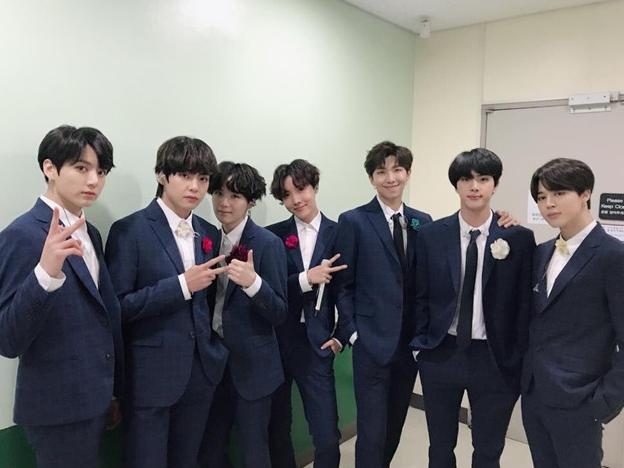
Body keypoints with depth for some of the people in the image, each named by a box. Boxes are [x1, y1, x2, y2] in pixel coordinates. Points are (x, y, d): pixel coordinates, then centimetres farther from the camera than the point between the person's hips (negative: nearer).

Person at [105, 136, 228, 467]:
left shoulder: (208, 233, 6)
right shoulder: (130, 230, -11)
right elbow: (116, 307, -16)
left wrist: (215, 349, 5)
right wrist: (180, 285, -22)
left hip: (200, 371, 5)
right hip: (150, 375, -5)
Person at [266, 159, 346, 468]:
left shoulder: (338, 234, 1)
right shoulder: (273, 235, 2)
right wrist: (306, 279, -18)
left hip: (315, 344, -1)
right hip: (275, 342, 2)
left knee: (327, 437, 1)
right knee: (276, 428, 17)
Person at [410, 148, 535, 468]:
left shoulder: (519, 238, -7)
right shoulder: (431, 234, -3)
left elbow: (525, 302, -3)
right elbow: (420, 295, 3)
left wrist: (518, 359, -3)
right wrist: (421, 343, 0)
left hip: (495, 360, -1)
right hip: (440, 355, 1)